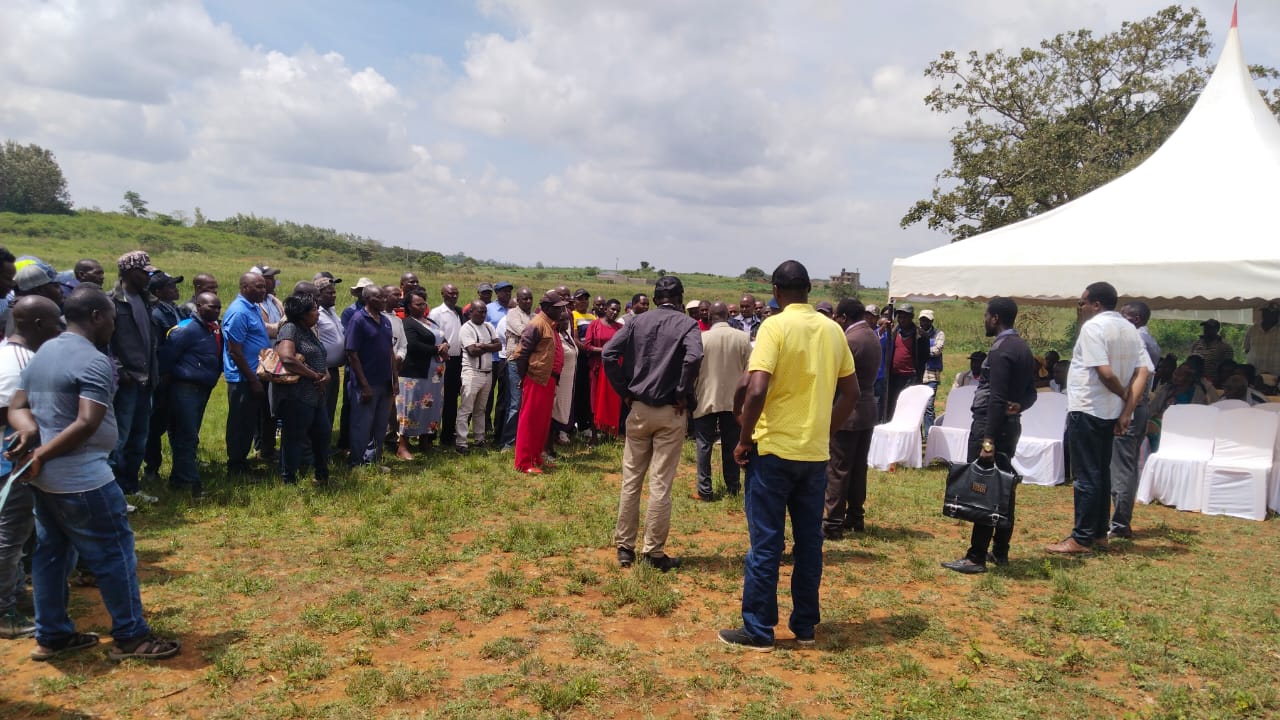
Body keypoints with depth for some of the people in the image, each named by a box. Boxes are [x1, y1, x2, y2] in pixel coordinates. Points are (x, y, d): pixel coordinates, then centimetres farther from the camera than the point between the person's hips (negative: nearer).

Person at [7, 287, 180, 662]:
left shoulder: (42, 353, 11)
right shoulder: (94, 362, -18)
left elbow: (17, 407, 11)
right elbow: (87, 424, -27)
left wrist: (31, 432, -8)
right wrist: (43, 454, -16)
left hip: (43, 477, 10)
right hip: (82, 479, -10)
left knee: (50, 554, 18)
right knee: (114, 555, 1)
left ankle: (52, 636, 28)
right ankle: (131, 637, 11)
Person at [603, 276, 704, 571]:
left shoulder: (637, 322, 5)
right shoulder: (687, 324, -4)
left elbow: (608, 353, -4)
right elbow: (694, 357, -23)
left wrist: (624, 391, 2)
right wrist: (683, 394, -12)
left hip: (639, 409, 3)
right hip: (670, 412, -3)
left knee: (630, 480, 11)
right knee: (660, 485, 2)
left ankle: (624, 547, 18)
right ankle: (654, 553, 8)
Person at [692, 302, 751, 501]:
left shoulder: (702, 338, -8)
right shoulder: (743, 338, -4)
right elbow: (749, 370, 0)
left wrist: (692, 395, 12)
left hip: (706, 399, -2)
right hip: (734, 400, 2)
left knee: (704, 445, 5)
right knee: (731, 445, 12)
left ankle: (705, 490, 4)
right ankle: (732, 486, 21)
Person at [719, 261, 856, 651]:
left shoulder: (775, 326, -12)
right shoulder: (833, 330, 6)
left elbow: (757, 391, -21)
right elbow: (852, 393, 10)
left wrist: (744, 439, -9)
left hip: (774, 449, -5)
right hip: (815, 453, 5)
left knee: (766, 543, 2)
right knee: (809, 542, 13)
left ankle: (758, 630, 10)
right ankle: (805, 626, 23)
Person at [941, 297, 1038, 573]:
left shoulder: (1000, 350, -16)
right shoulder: (1023, 348, 14)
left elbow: (996, 399, -22)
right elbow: (1030, 393, 17)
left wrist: (988, 440, -23)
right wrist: (1017, 406, -2)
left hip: (990, 423, -10)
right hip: (1011, 424, 10)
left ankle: (976, 557, -5)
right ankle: (1000, 551, 21)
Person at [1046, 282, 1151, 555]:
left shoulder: (1093, 327, -13)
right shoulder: (1130, 330, 10)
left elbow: (1104, 372, -22)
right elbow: (1143, 370, 1)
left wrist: (1124, 395, -5)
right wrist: (1128, 409, -6)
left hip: (1087, 410, -8)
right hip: (1111, 412, 8)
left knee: (1086, 476, -4)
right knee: (1101, 472, 15)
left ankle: (1082, 539, 0)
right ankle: (1099, 533, 22)